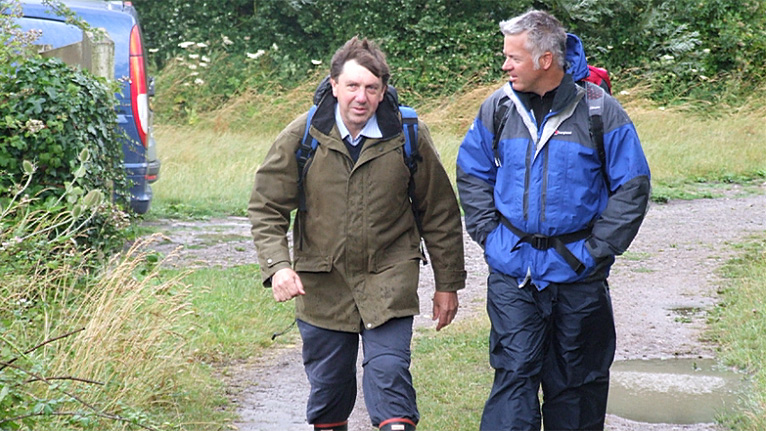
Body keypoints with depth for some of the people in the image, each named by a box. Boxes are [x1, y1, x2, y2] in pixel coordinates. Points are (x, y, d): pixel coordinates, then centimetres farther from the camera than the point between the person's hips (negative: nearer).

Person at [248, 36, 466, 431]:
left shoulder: (408, 136, -7)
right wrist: (277, 265, -17)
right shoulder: (302, 137, -7)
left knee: (389, 373, -13)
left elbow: (440, 214, 3)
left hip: (389, 280, -1)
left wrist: (447, 283, 6)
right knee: (328, 383, 12)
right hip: (322, 282, 2)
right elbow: (266, 208, -1)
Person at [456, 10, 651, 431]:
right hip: (511, 272, 1)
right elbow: (472, 174, 13)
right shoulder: (497, 107, 1)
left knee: (576, 380, 10)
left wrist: (596, 248, -7)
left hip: (578, 273, -1)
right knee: (515, 372, -4)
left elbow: (632, 187, -2)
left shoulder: (599, 111, -7)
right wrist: (489, 233, 2)